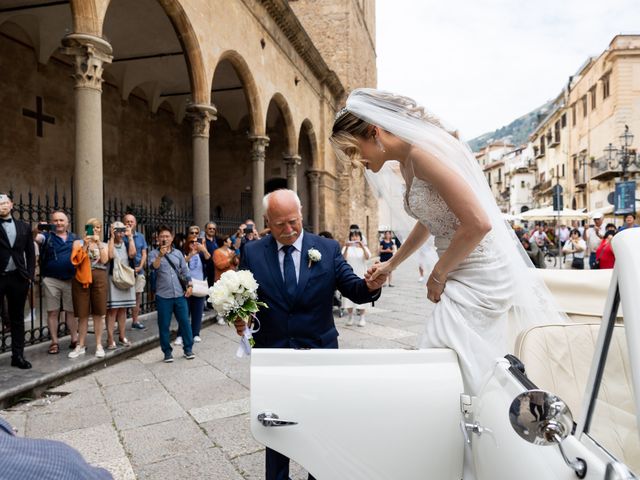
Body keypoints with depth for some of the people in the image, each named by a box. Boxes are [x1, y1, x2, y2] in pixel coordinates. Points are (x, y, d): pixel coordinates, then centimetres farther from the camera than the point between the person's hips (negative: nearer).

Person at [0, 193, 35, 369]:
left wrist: (30, 275, 3)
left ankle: (18, 355, 17)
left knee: (17, 318, 10)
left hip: (18, 278, 3)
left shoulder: (24, 226, 10)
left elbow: (30, 253, 10)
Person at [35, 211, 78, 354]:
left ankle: (75, 340, 19)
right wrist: (38, 231, -40)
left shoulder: (74, 238, 13)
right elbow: (37, 239, -20)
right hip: (51, 280, -2)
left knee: (71, 311, 9)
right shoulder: (47, 236, 2)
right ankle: (54, 342, 11)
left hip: (71, 280, 2)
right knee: (52, 311, 3)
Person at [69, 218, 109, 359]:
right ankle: (81, 345, 11)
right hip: (81, 278, 0)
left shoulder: (104, 245, 15)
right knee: (82, 314, 2)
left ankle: (99, 345, 10)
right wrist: (85, 245, -7)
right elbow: (76, 260, -3)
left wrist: (98, 243, -5)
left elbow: (104, 260, -2)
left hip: (99, 278, 1)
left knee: (98, 313, 3)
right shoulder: (78, 242, 12)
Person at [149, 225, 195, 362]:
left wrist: (189, 285, 3)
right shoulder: (154, 254, 0)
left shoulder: (178, 253, 11)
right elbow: (154, 266, -19)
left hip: (180, 294, 3)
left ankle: (188, 349, 20)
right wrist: (160, 255, -35)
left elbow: (184, 270, 14)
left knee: (185, 322, 6)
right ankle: (167, 352, 17)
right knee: (164, 325, 5)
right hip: (163, 296, -2)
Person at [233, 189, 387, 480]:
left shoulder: (328, 249, -4)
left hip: (319, 351, 0)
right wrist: (240, 319, -20)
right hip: (272, 354, 0)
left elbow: (352, 288, -7)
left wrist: (370, 286, -30)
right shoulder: (252, 253, -3)